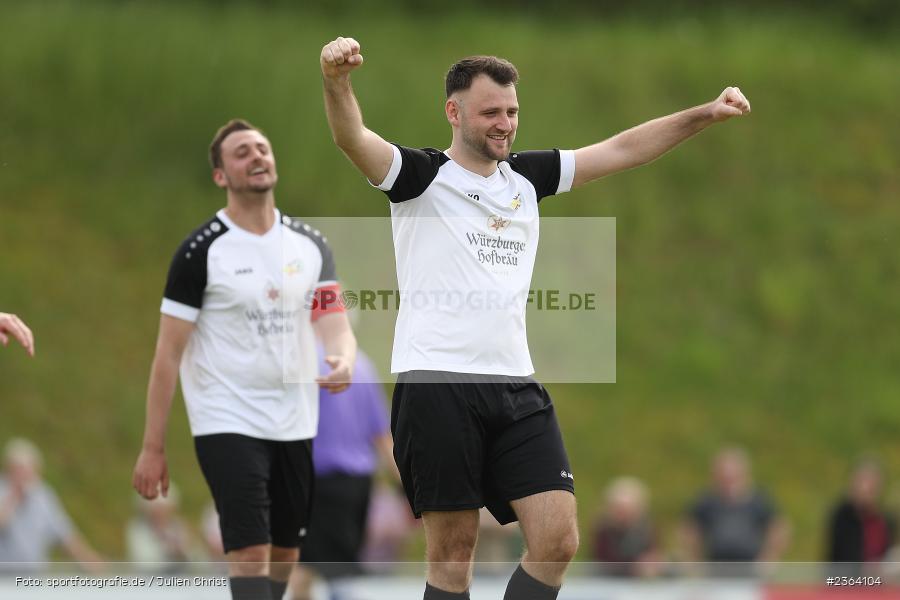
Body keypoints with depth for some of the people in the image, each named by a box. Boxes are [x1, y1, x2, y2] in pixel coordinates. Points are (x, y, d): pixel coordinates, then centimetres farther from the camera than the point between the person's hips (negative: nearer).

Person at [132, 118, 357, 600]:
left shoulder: (309, 244, 7)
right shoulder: (202, 251, -8)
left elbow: (335, 324, 0)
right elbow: (168, 354, -6)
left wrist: (344, 361, -26)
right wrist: (153, 447, -8)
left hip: (296, 425, 6)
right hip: (228, 426, -5)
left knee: (284, 551, 13)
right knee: (250, 550, -16)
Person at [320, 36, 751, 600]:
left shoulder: (527, 177, 17)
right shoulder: (422, 176, 0)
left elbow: (620, 150, 21)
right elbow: (354, 138, -17)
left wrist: (705, 114, 12)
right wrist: (337, 81, -38)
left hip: (516, 387, 5)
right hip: (437, 384, -5)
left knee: (558, 539, -7)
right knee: (453, 552, -4)